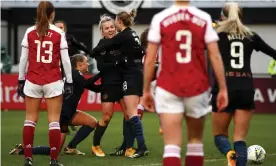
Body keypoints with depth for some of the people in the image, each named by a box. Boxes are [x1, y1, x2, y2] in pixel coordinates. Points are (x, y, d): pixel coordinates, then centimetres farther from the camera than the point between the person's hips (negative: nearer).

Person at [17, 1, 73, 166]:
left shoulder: (30, 33, 0)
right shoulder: (59, 33, -3)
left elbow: (23, 59, 1)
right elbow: (65, 60, -3)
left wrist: (21, 80, 9)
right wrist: (69, 82, 4)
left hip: (32, 81, 2)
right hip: (53, 82, -1)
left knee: (30, 119, 9)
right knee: (54, 121, 1)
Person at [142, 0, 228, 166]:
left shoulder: (160, 19, -3)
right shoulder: (204, 19, -2)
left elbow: (150, 59, -2)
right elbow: (215, 56, -4)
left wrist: (146, 90, 7)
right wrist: (223, 89, 2)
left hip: (168, 88, -1)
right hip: (197, 87, 1)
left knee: (172, 145, -5)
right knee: (195, 140, 19)